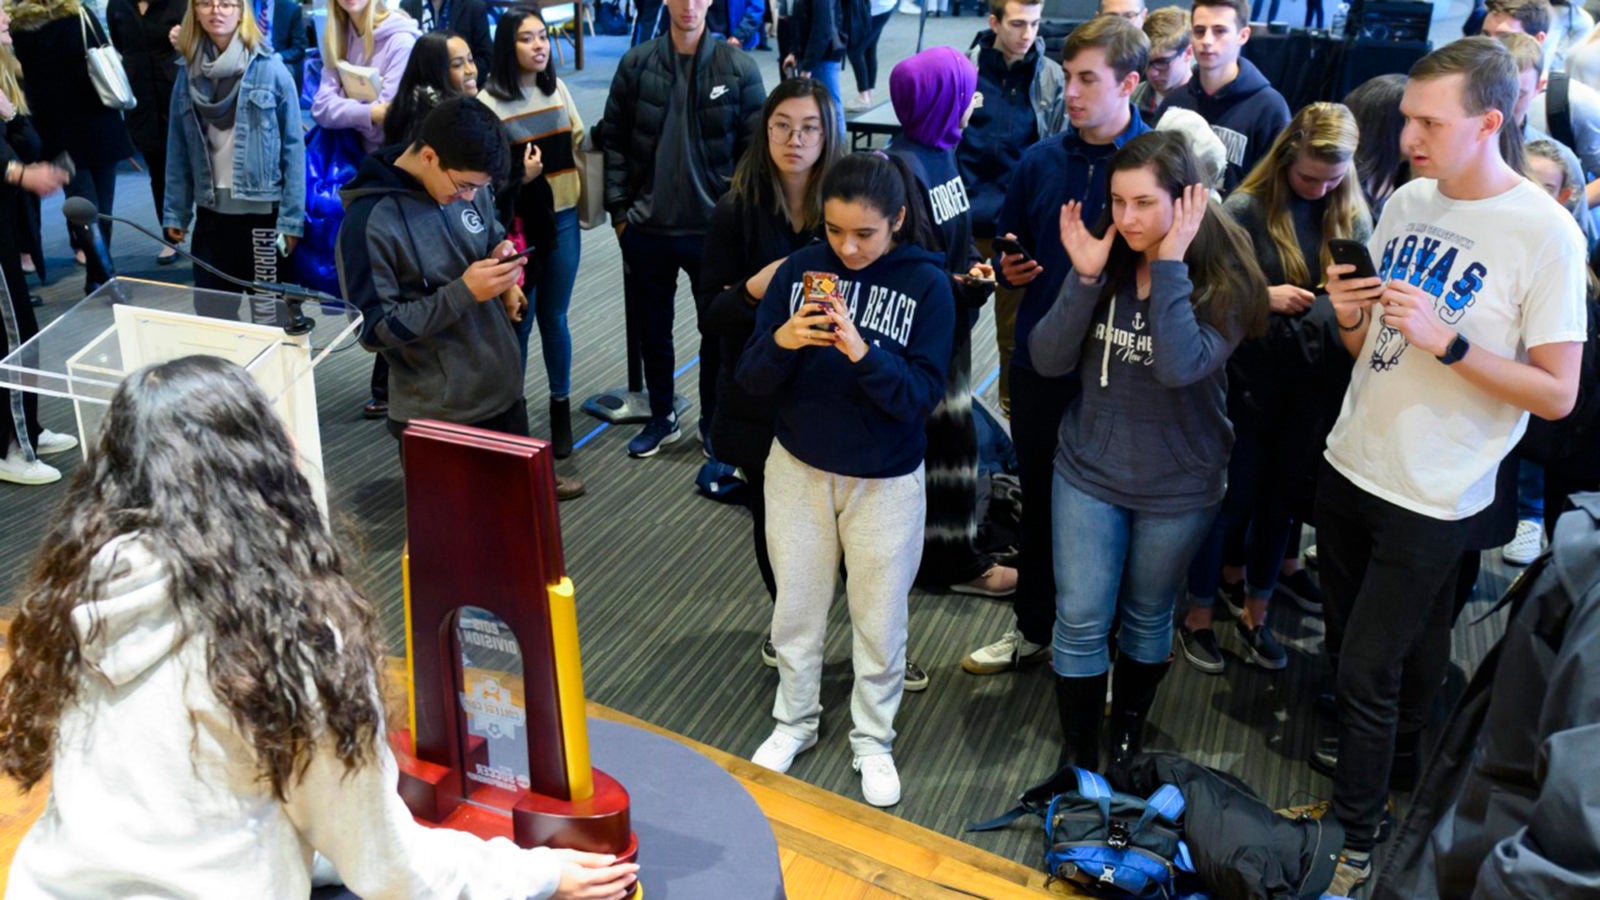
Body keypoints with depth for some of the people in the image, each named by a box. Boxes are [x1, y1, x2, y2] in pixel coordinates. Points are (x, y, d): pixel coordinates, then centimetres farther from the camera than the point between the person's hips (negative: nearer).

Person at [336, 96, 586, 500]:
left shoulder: (471, 184, -3)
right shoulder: (369, 221, -21)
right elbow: (376, 330, -18)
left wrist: (502, 256, -8)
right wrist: (464, 292, -26)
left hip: (504, 385, 6)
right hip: (436, 413, -6)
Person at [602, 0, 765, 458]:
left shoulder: (739, 68, -6)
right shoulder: (636, 64, -2)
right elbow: (615, 141, 3)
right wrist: (619, 210, 0)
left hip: (716, 229, -2)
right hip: (647, 227, 2)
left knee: (718, 330, 11)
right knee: (651, 328, 15)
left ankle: (713, 421, 30)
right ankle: (662, 416, 34)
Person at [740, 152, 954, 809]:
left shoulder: (926, 284, -12)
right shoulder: (800, 270, -7)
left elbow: (923, 397, -18)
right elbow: (752, 381, -8)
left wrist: (862, 353, -34)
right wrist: (780, 342, -29)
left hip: (885, 481, -2)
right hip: (798, 468, 2)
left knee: (879, 623, 13)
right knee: (796, 611, 18)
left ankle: (873, 741, 36)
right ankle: (794, 722, 41)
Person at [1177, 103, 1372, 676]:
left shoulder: (1352, 214, 3)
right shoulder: (1247, 209, -10)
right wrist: (1264, 297, -22)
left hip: (1318, 385, 4)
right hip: (1253, 377, -4)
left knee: (1285, 492, 15)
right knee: (1233, 494, 5)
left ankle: (1254, 611, 32)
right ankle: (1198, 612, 21)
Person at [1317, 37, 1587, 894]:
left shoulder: (1545, 233, -15)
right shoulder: (1407, 201, 3)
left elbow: (1557, 393, -14)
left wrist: (1447, 341, -25)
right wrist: (1349, 316, -11)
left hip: (1432, 499, -6)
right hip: (1350, 464, 6)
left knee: (1369, 673, 0)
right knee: (1350, 648, 19)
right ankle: (1356, 782, 41)